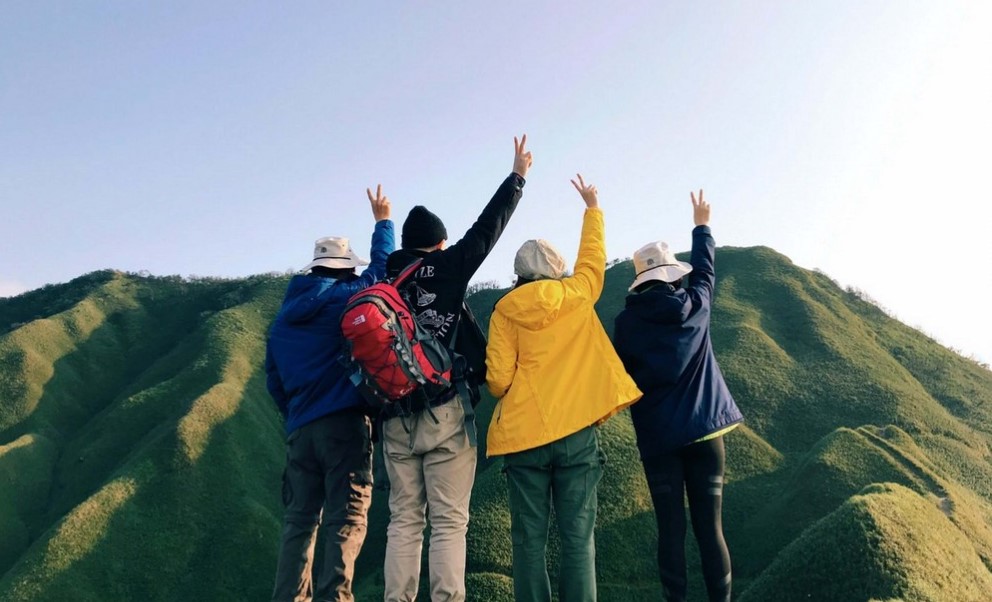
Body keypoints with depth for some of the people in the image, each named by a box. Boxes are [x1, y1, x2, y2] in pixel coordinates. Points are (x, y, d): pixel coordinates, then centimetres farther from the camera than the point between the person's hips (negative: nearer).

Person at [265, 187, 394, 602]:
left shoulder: (282, 318, 15)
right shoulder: (345, 296, -2)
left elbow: (274, 380, 17)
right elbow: (381, 269, 13)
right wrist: (382, 221, 27)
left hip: (300, 429, 6)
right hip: (345, 422, -5)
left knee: (299, 520, 10)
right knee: (347, 519, -5)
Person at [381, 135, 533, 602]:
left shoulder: (384, 277, 9)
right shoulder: (447, 267, -1)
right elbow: (488, 227, 6)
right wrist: (517, 176, 18)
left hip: (395, 416, 4)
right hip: (445, 412, -4)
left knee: (403, 521, 9)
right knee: (449, 522, -2)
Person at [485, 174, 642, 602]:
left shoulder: (504, 311, 1)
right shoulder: (576, 295, 4)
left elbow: (497, 380, -5)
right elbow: (593, 257, 24)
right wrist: (592, 208, 38)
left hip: (523, 433, 0)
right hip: (576, 431, 0)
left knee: (529, 539, 5)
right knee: (577, 538, 3)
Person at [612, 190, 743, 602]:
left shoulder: (626, 322, -4)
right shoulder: (695, 306, 1)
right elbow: (704, 270, 21)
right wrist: (701, 226, 35)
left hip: (658, 436, -1)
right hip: (704, 429, 1)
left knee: (671, 528, 4)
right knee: (710, 526, 4)